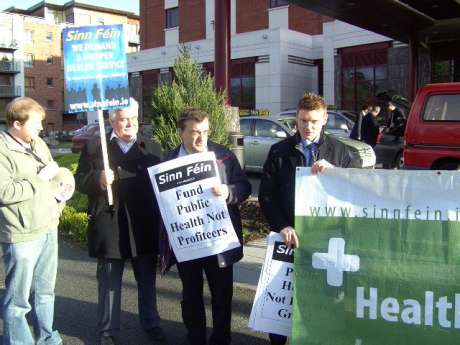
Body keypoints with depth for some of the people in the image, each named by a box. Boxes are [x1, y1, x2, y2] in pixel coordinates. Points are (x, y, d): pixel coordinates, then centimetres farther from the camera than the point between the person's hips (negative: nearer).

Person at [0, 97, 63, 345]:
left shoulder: (38, 143, 11)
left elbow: (54, 176, 21)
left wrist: (56, 206, 6)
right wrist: (40, 178, -16)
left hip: (48, 229, 8)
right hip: (22, 235, -7)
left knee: (45, 291, 19)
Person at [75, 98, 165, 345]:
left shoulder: (149, 148, 5)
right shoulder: (95, 147, 0)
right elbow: (80, 181, -2)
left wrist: (159, 220, -8)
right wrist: (98, 178, -23)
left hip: (144, 227, 2)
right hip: (110, 226, -2)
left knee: (147, 280, 16)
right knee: (109, 283, 10)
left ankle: (151, 323, 34)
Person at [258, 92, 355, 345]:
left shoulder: (338, 150, 5)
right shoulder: (280, 151, 2)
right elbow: (266, 195, 0)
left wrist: (333, 171, -18)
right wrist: (282, 226, -12)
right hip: (289, 234, 0)